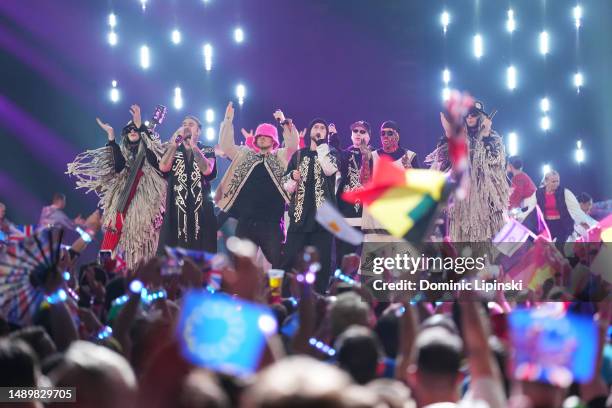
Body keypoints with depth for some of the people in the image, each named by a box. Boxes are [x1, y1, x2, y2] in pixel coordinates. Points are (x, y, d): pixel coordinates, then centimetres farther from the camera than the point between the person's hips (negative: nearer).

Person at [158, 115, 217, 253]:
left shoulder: (207, 151, 10)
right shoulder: (173, 150, 16)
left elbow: (207, 170, -11)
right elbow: (163, 167, -4)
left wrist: (194, 146, -8)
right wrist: (175, 143, -5)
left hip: (201, 208, -1)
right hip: (176, 208, 1)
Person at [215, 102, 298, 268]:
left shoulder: (280, 157, 7)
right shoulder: (244, 155, 14)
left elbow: (293, 144, -7)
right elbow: (225, 145, 7)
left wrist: (284, 122, -17)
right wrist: (228, 121, 1)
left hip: (271, 222, -2)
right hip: (245, 221, 3)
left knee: (278, 262, -2)